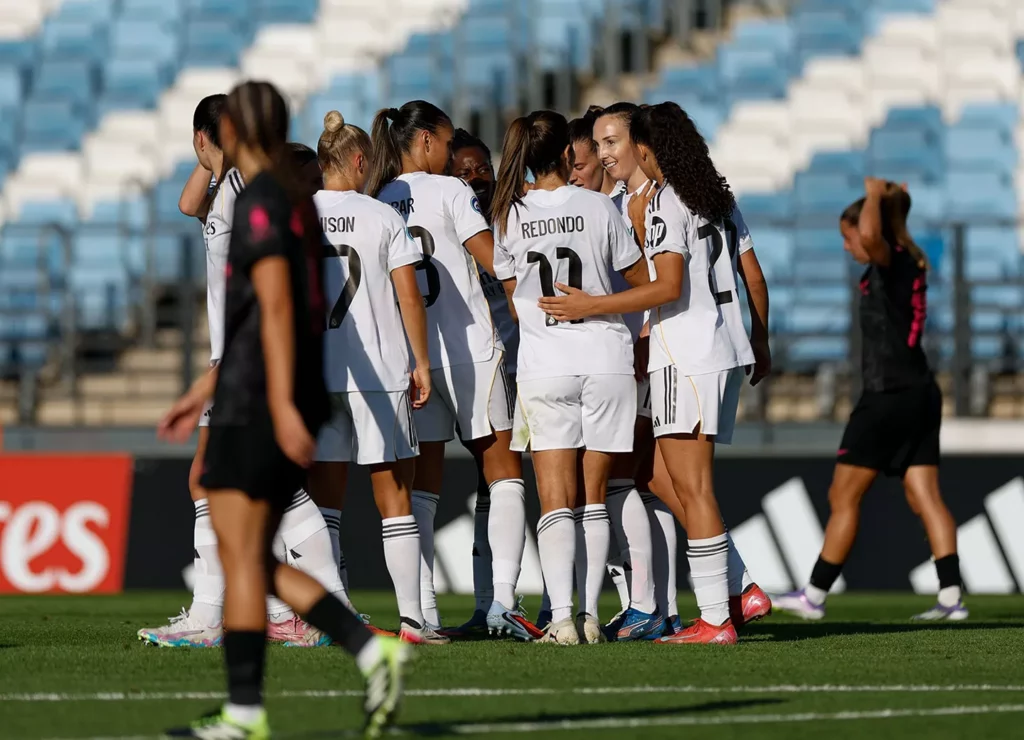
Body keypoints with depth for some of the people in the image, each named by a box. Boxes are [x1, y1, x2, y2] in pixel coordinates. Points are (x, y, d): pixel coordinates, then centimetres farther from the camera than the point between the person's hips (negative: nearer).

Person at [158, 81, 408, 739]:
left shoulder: (259, 204, -11)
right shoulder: (298, 201, 17)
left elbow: (275, 308, -20)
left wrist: (281, 405, -25)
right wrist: (205, 390, 27)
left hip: (257, 408, -9)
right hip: (277, 405, 9)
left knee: (240, 557, -3)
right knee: (257, 562, 12)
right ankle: (373, 650, 1)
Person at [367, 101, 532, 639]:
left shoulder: (377, 204, 10)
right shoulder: (449, 192, -5)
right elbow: (496, 262, -8)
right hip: (468, 348, -5)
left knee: (422, 483, 6)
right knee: (503, 470, 3)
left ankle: (422, 609, -1)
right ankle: (503, 594, -8)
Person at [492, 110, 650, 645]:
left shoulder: (509, 217, 1)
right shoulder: (598, 207, -3)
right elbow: (642, 279, 6)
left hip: (543, 363, 0)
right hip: (606, 358, 0)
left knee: (556, 500, -1)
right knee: (594, 496, 10)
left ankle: (562, 618, -15)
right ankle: (589, 615, 7)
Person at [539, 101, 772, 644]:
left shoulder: (666, 203, -10)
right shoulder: (720, 199, 15)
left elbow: (668, 287, -19)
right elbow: (754, 279, 16)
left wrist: (591, 307, -15)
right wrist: (760, 344, 29)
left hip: (685, 355, -9)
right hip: (726, 352, 9)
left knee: (692, 487, -6)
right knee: (663, 476, 15)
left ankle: (716, 619, -7)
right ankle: (740, 588, 10)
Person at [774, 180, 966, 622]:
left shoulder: (891, 260, -12)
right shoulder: (909, 264, 14)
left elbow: (871, 235, -34)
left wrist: (874, 196, -18)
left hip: (888, 397, -9)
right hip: (921, 394, 9)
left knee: (843, 498, -1)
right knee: (925, 497, 2)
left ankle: (815, 595, 5)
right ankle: (951, 596, -7)